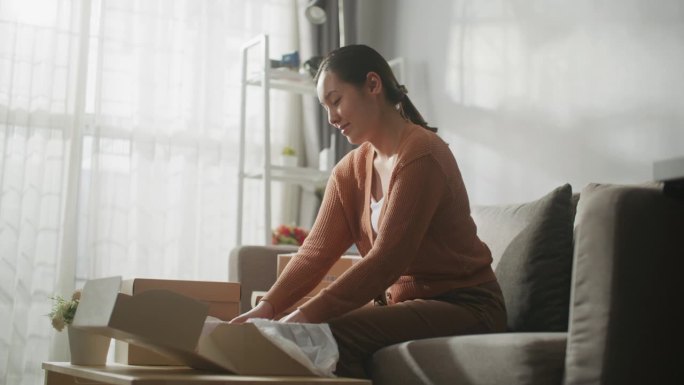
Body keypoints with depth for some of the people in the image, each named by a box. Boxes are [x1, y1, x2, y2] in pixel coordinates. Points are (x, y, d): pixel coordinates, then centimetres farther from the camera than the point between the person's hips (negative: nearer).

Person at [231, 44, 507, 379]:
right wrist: (267, 307, -19)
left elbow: (386, 261, -25)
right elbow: (316, 250, -3)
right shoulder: (350, 170, 7)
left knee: (331, 338, -26)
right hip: (401, 301, 7)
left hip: (463, 307, -7)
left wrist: (306, 315, -29)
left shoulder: (420, 155, -18)